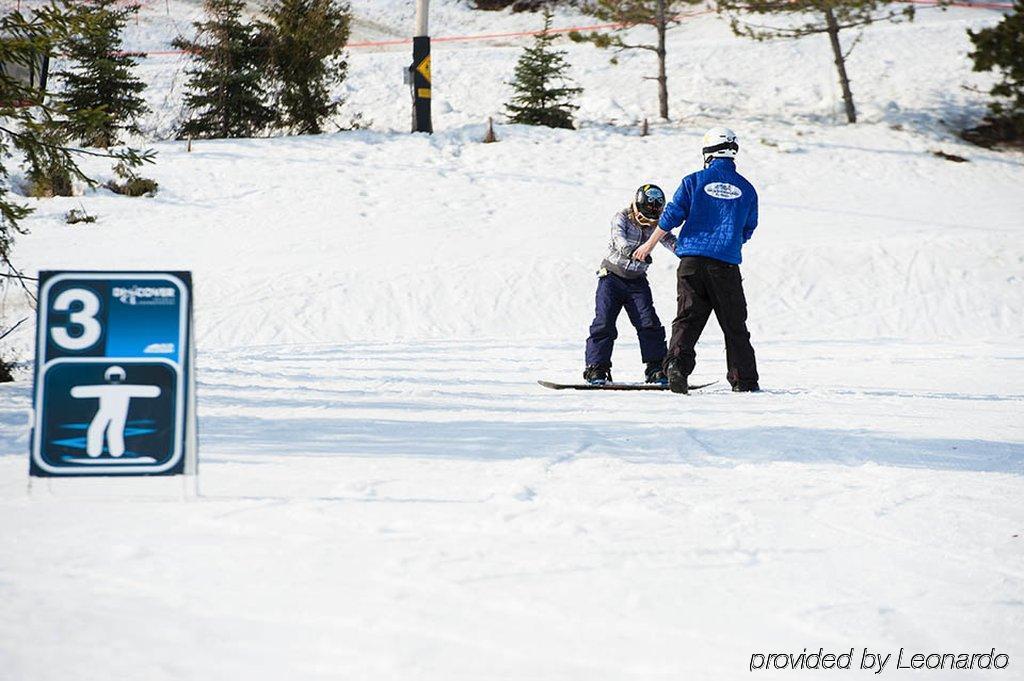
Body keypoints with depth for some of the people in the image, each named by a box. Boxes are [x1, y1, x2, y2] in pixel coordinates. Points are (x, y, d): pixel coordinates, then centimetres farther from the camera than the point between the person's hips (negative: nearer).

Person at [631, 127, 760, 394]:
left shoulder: (694, 181, 1)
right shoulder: (746, 189, 7)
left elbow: (671, 216, 0)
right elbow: (748, 230, 16)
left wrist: (649, 245, 11)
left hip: (692, 261, -1)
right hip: (727, 264, 1)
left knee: (687, 318, 1)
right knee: (734, 324, 8)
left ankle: (677, 363, -20)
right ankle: (744, 380, 10)